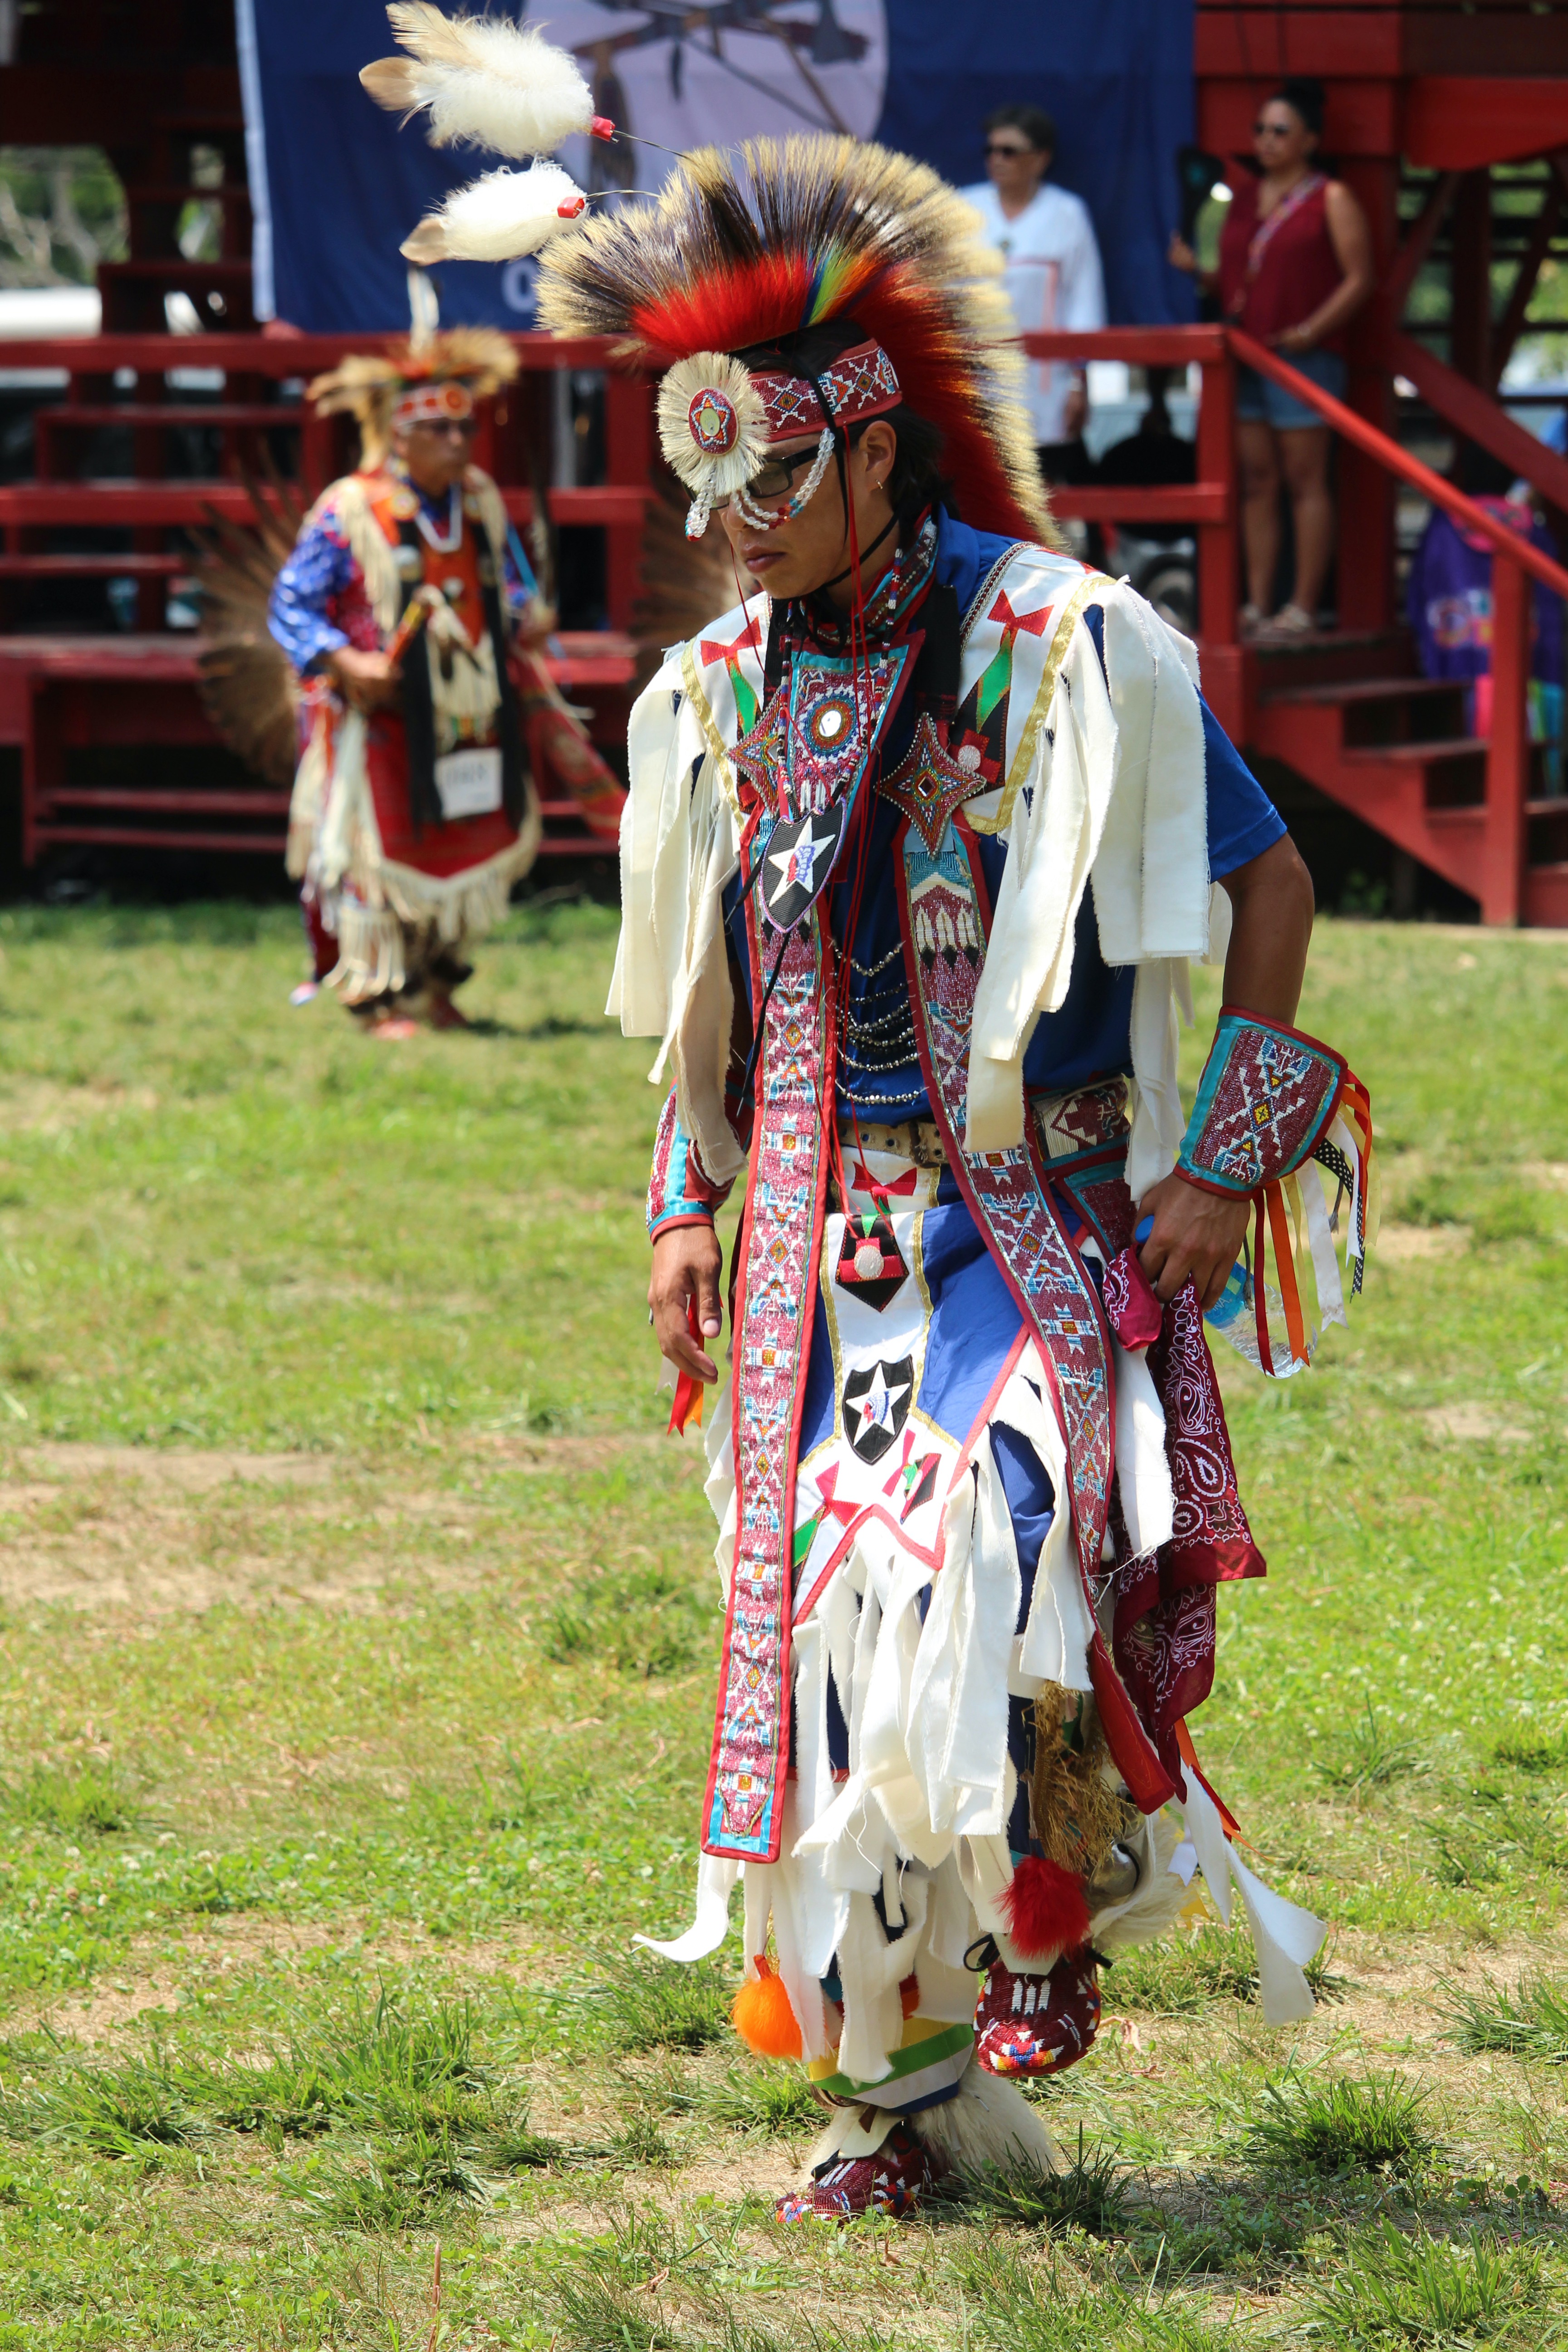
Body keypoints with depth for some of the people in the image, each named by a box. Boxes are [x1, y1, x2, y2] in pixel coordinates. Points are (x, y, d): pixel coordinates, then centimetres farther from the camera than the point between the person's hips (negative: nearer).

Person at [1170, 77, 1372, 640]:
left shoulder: (1331, 201, -1)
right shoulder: (1244, 198, 17)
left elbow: (1359, 279, -6)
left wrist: (1311, 330, -18)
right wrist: (1196, 270, 1)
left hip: (1304, 356, -6)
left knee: (1305, 480, -5)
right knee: (1256, 482, 5)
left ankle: (1303, 608, -4)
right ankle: (1256, 605, 7)